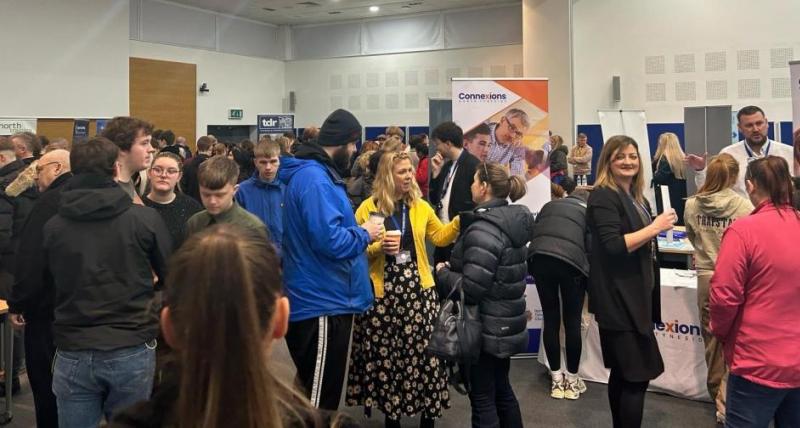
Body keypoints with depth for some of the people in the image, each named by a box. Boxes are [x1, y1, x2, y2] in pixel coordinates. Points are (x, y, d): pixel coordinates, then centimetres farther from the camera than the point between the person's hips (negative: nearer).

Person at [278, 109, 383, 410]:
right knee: (319, 400, 0)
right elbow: (329, 240, -29)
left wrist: (359, 231, 11)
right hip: (323, 303, -11)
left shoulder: (314, 173, 13)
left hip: (320, 299, 11)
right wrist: (364, 234, -12)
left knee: (312, 391, 23)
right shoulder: (315, 179, -20)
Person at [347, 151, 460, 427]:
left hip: (417, 288, 2)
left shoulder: (421, 206, 9)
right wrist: (378, 247, -17)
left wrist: (460, 221, 4)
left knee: (424, 350, 0)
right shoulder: (368, 208, -1)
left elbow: (440, 237, 18)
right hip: (382, 291, -2)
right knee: (384, 353, 3)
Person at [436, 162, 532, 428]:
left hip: (486, 328, -9)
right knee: (502, 390, 22)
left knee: (483, 399, 3)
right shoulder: (513, 220, 5)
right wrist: (455, 268, 10)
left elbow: (471, 289, -27)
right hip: (505, 323, 9)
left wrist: (443, 272, -9)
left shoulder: (484, 230, -23)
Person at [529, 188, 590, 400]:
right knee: (572, 322, 11)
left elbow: (533, 234, 22)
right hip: (570, 261, -2)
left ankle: (556, 379, 20)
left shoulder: (549, 205, 30)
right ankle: (572, 379, 20)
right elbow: (591, 248, 12)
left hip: (540, 259, 3)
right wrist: (591, 281, 22)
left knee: (551, 320, 12)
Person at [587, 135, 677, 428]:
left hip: (635, 296, 9)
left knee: (623, 373, 16)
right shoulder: (603, 197, -13)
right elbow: (613, 246, -24)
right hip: (618, 299, -9)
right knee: (638, 375, -9)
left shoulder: (637, 197, 14)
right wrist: (655, 227, -20)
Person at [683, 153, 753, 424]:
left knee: (712, 338, 15)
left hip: (706, 278, 3)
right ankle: (726, 401, 3)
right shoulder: (743, 206, -13)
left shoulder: (692, 205, -3)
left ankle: (717, 393, 27)